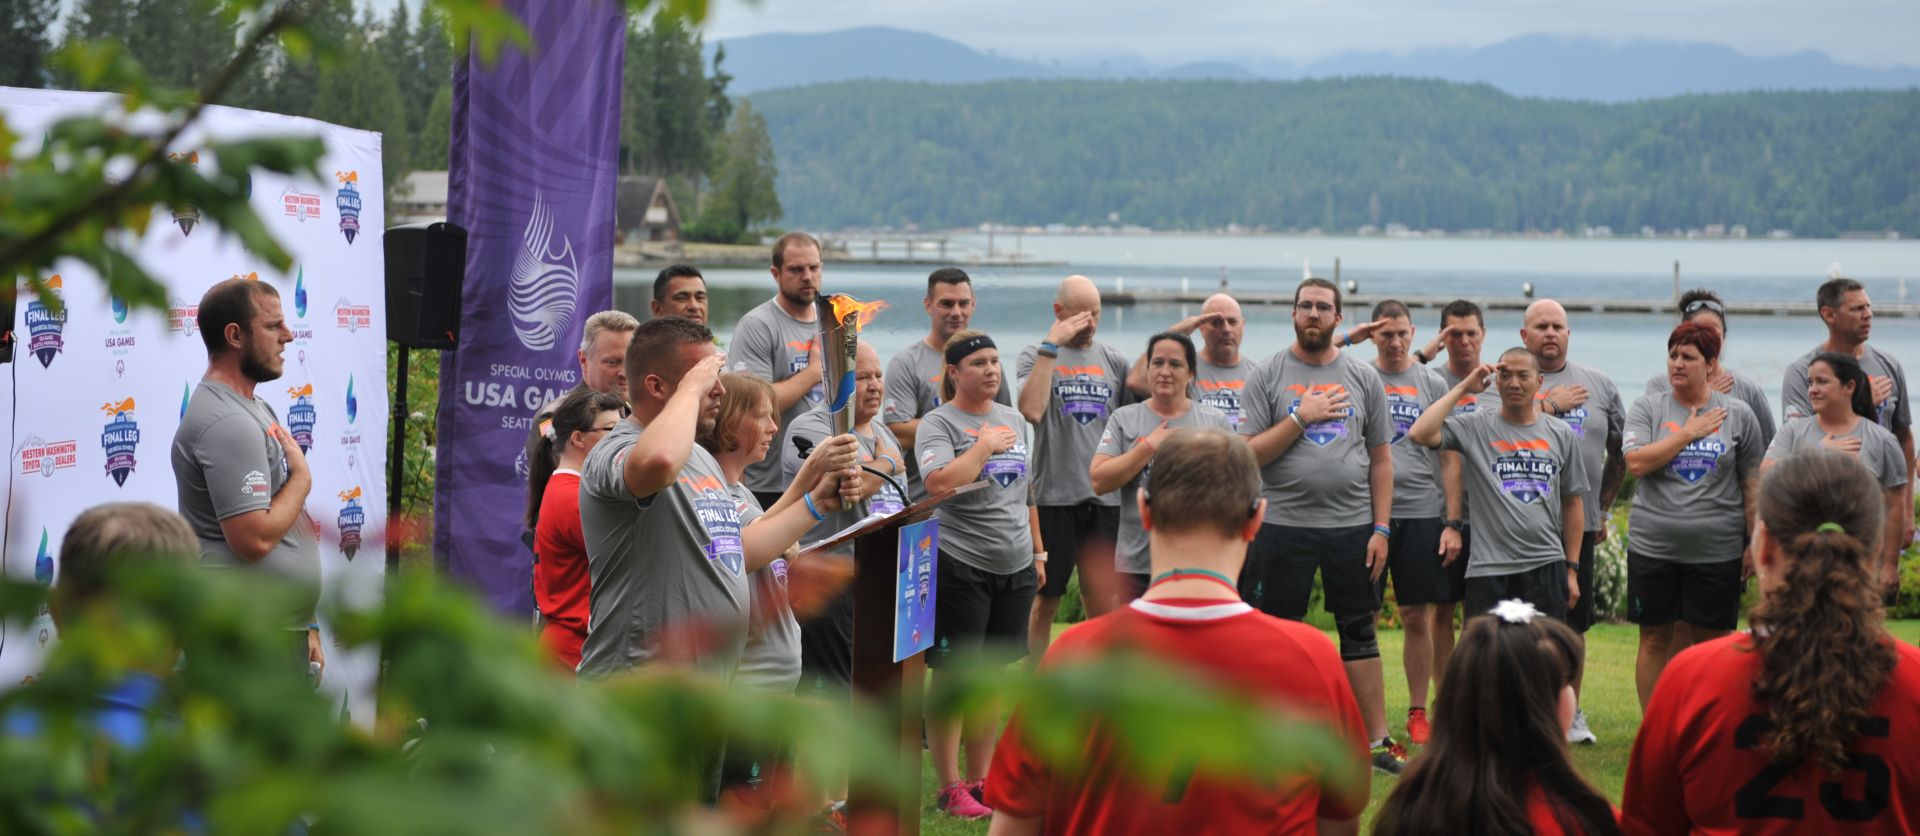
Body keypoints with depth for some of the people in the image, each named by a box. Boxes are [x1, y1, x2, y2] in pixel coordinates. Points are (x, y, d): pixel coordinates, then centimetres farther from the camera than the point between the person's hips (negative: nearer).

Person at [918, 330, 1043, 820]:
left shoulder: (1014, 420, 13)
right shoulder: (939, 424, -7)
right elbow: (939, 483, -25)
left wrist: (1036, 552, 18)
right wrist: (984, 445, -16)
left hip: (1014, 567, 6)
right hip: (960, 567, -6)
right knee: (953, 678, -3)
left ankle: (979, 781, 19)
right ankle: (949, 788, 3)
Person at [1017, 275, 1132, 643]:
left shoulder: (1114, 360, 10)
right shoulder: (1035, 356, -1)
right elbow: (1031, 410, -19)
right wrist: (1051, 346, -16)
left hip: (1105, 497, 3)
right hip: (1054, 495, -3)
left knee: (1101, 599, 9)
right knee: (1046, 599, 5)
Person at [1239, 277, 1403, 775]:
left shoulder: (1364, 378, 7)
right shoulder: (1268, 376, 0)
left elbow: (1381, 459, 8)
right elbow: (1248, 454, -5)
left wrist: (1381, 528, 1)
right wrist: (1300, 417, -14)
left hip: (1352, 527, 2)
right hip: (1284, 525, -2)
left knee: (1360, 635, 8)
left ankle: (1378, 741, 14)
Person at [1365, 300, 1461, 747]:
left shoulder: (1433, 384, 8)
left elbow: (1451, 459, 7)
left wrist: (1451, 523, 1)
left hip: (1422, 513, 1)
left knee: (1419, 617, 4)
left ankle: (1417, 714, 14)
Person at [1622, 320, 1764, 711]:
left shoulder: (1738, 415, 5)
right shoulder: (1647, 409, 4)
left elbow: (1752, 487, 6)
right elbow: (1637, 462, -12)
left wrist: (1756, 546, 2)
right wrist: (1689, 432, -10)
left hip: (1717, 550, 0)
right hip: (1653, 546, 0)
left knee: (1710, 641, 5)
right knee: (1655, 640, 5)